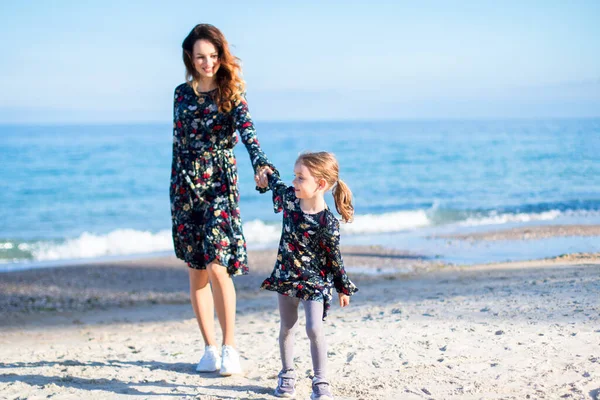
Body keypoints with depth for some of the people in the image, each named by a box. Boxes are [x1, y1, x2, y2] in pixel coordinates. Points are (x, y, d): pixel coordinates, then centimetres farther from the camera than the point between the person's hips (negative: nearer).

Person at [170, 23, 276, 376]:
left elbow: (248, 132, -18)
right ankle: (210, 349, 15)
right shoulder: (182, 94, 9)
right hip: (186, 187, 4)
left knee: (217, 266, -13)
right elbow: (178, 144, 13)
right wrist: (175, 191, 12)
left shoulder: (232, 93, -2)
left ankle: (230, 348, -3)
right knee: (197, 271, 6)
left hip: (221, 186, -4)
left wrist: (261, 164, -37)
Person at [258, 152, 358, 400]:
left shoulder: (327, 223, -24)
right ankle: (287, 375, 31)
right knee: (286, 328, 15)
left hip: (314, 281, -6)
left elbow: (335, 257, -12)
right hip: (286, 275, 6)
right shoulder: (290, 198, -9)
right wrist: (269, 174, 32)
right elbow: (278, 188, 18)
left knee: (314, 329, -12)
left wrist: (343, 288, -4)